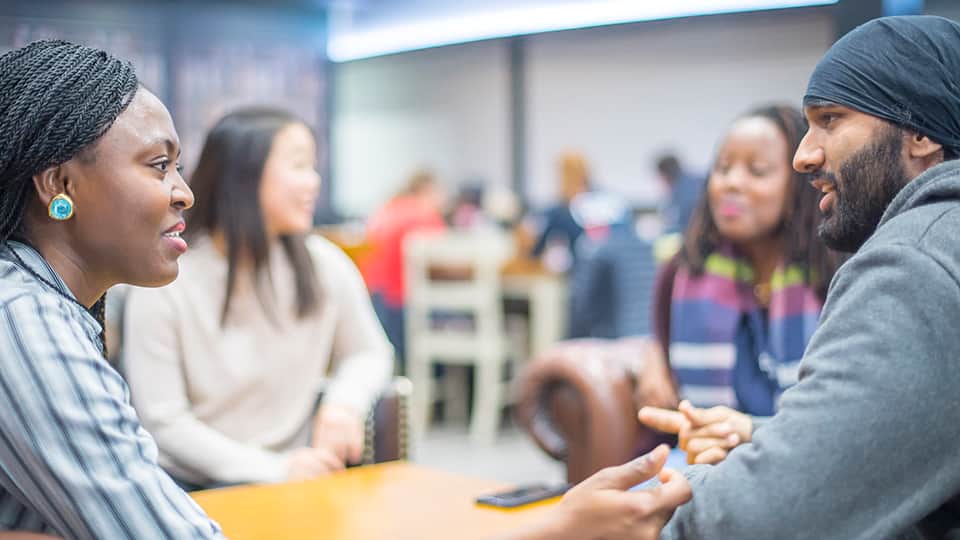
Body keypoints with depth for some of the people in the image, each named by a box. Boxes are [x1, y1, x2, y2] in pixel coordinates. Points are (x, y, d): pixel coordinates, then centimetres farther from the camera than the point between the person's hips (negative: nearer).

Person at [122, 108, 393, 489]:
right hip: (189, 483, -2)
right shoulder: (163, 283, -11)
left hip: (292, 476, 2)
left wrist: (344, 402, -9)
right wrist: (274, 469, -20)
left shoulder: (324, 265, -1)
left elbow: (370, 353, 14)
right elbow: (163, 421, -11)